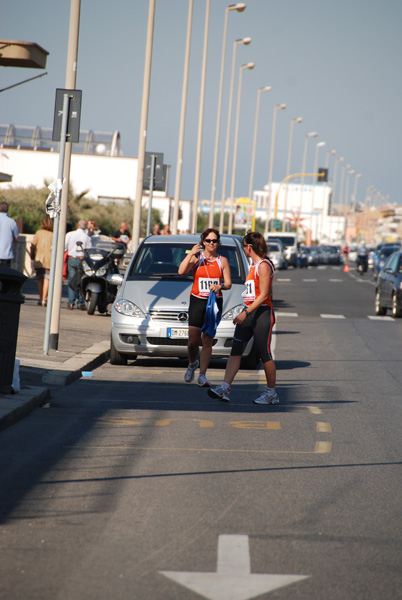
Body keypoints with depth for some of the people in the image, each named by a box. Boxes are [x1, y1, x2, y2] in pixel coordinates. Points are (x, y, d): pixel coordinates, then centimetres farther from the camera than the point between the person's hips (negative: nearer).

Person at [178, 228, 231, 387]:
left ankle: (202, 375, 0)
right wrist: (191, 253, -15)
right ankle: (192, 363, 25)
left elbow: (228, 283, 5)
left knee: (207, 341, -3)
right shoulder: (197, 258, 4)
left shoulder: (222, 261, 8)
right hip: (197, 301, -1)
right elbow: (181, 271, -13)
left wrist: (220, 286, -16)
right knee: (193, 340, -5)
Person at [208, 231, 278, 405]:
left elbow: (263, 295, -19)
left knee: (264, 354, 0)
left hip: (262, 313, -9)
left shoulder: (264, 266, -13)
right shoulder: (254, 265, 16)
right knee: (236, 350, -3)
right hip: (249, 313, 9)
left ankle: (271, 393, 12)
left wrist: (246, 313, -23)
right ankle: (225, 389, -10)